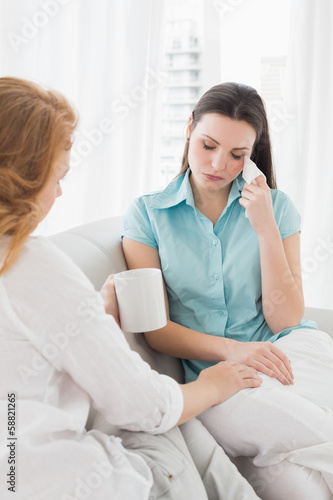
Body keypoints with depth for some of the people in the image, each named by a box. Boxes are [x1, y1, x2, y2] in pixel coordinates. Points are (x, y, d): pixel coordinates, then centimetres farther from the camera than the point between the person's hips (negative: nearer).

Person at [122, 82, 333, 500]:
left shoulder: (275, 207, 7)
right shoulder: (147, 214, 4)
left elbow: (285, 321, 0)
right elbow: (156, 328, -1)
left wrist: (266, 229, -8)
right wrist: (230, 349, -17)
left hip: (288, 352, 1)